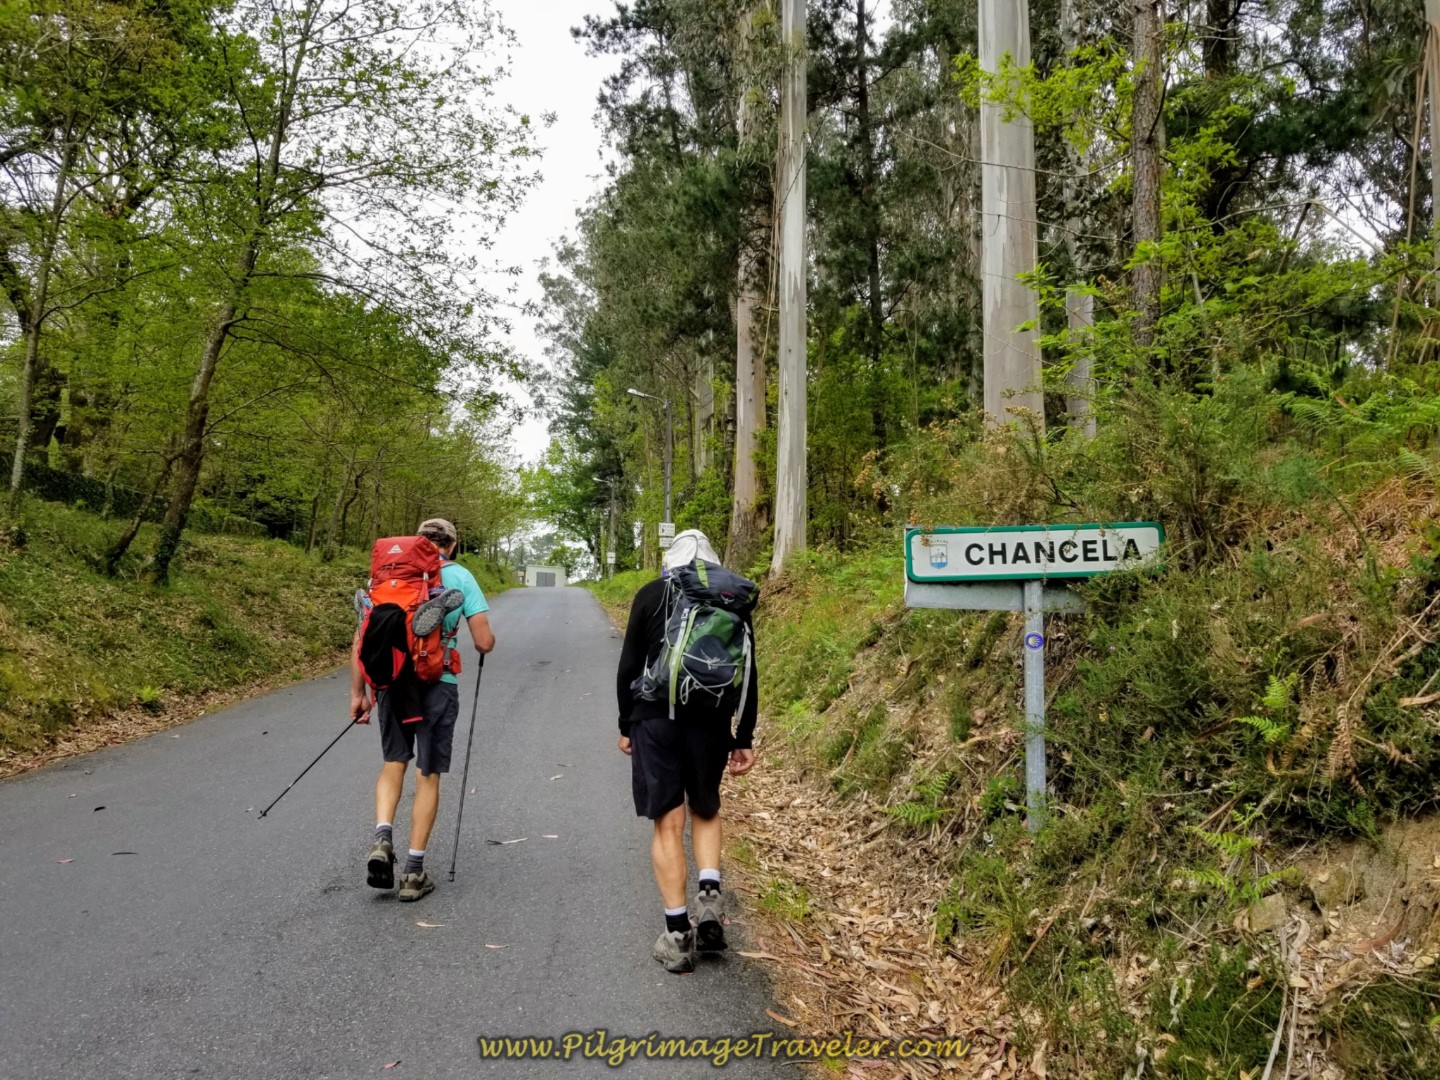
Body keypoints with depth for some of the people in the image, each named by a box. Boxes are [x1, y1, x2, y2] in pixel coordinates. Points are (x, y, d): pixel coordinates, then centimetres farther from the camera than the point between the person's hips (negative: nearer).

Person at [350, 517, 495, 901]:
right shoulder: (460, 577, -1)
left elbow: (362, 638, 3)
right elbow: (484, 643, -6)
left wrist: (358, 692, 7)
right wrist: (486, 638, 18)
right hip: (437, 685, -2)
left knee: (393, 762, 23)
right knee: (428, 776, 8)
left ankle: (382, 839, 2)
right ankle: (413, 872, 12)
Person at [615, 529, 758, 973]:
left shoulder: (650, 594, 1)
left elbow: (629, 665, 1)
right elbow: (746, 676, 4)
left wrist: (625, 725, 11)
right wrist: (744, 739, 9)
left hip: (655, 720, -2)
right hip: (710, 722, 2)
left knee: (668, 823, 4)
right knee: (705, 811, 22)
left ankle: (678, 933, 4)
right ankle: (709, 895, 1)